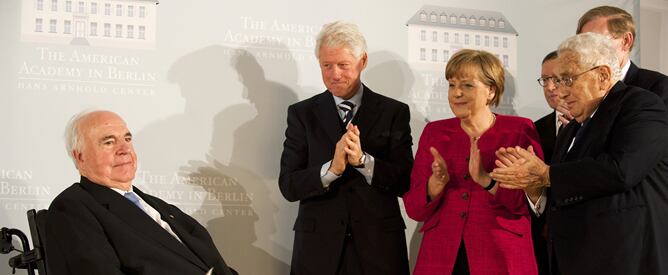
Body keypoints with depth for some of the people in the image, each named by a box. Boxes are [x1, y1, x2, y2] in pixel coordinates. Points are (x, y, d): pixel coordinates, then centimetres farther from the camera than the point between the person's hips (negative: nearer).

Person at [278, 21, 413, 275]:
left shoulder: (394, 112, 1)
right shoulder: (302, 113, 2)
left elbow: (405, 183, -4)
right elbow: (288, 186, -4)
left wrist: (363, 160, -19)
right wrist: (332, 168, -20)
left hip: (379, 245, 0)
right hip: (318, 247, 0)